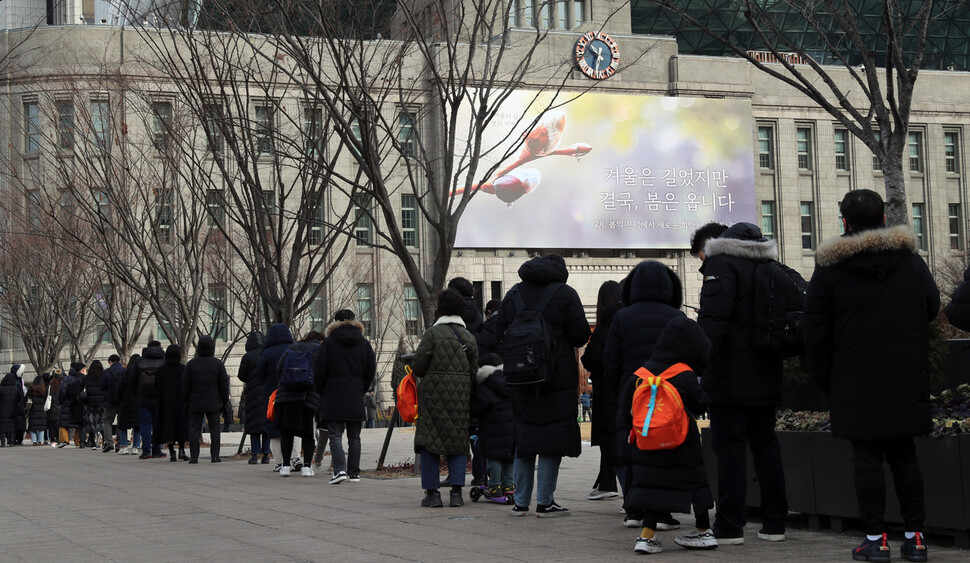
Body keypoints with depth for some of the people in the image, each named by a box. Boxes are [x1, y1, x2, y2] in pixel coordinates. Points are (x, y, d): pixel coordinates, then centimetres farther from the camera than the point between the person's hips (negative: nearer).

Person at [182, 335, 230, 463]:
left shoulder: (191, 364, -1)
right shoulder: (218, 364, -3)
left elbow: (185, 385, 2)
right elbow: (224, 384, -2)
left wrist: (185, 400, 11)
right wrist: (224, 400, 7)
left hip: (195, 403, 0)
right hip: (213, 403, 0)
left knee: (194, 429, 4)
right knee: (214, 429, 6)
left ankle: (194, 456, 0)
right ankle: (214, 456, 2)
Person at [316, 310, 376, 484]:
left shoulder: (329, 343, -3)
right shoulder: (364, 344, 5)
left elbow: (319, 372, -3)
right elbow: (371, 372, 6)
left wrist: (320, 392, 9)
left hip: (333, 397, -3)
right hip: (356, 399, 3)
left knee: (335, 435, -2)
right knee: (354, 437, 10)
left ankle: (340, 469, -17)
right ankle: (354, 473, 12)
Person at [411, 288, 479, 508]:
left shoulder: (433, 333, -7)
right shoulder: (470, 338, 8)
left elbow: (418, 366, -9)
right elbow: (473, 373, 7)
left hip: (434, 394, -4)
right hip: (460, 397, 4)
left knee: (429, 441, 3)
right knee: (458, 443, 9)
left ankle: (432, 492, 1)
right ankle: (456, 492, 1)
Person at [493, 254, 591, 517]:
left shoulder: (512, 294, 9)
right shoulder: (565, 294, -4)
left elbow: (499, 335, 7)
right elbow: (581, 335, -7)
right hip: (558, 377, -4)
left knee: (523, 436, 11)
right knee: (552, 437, 0)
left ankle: (521, 502, 13)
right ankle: (544, 502, -2)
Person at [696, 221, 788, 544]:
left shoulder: (722, 263, -6)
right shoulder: (769, 267, 17)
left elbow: (713, 318, -19)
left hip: (731, 377, -7)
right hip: (766, 377, 7)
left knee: (729, 446, -5)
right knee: (765, 444, 12)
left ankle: (729, 527, -5)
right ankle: (774, 523, 14)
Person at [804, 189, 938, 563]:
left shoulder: (830, 267, -3)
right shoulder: (911, 258, 6)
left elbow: (816, 332, -3)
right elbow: (932, 308, 17)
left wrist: (825, 379, 5)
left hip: (857, 381, -3)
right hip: (907, 379, 3)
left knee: (867, 457, 1)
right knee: (904, 454, 11)